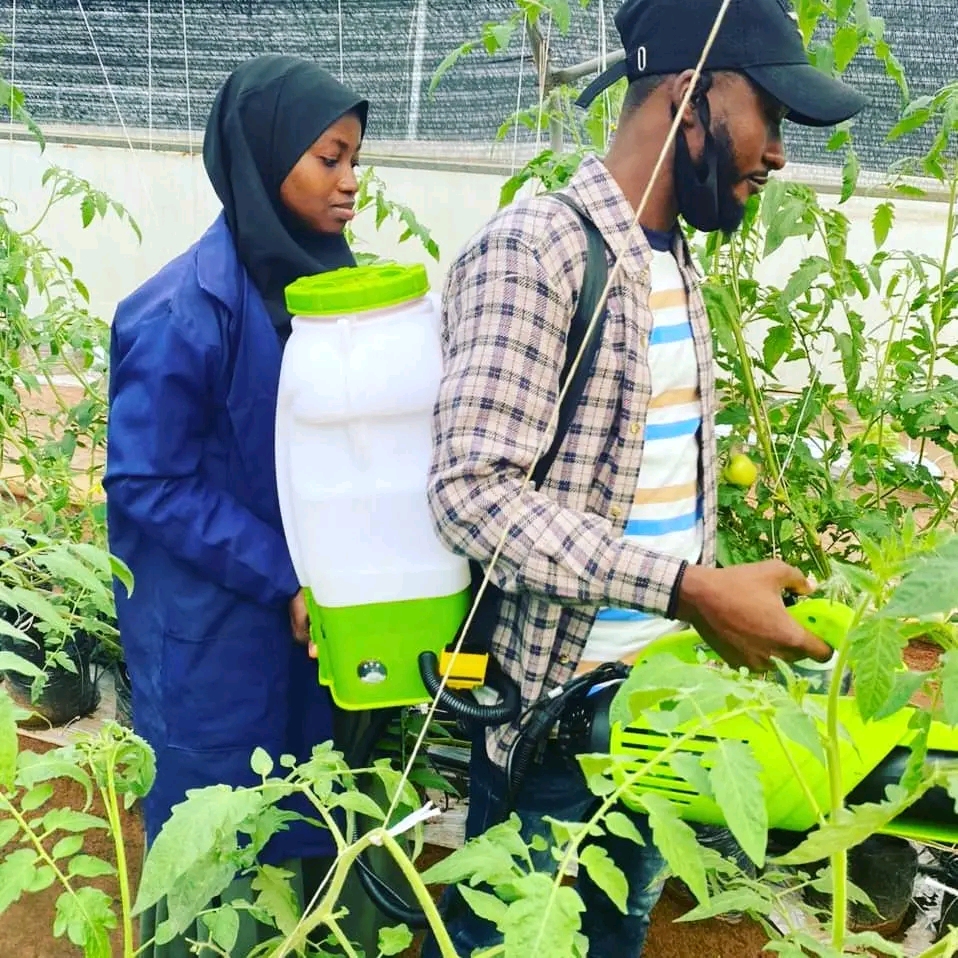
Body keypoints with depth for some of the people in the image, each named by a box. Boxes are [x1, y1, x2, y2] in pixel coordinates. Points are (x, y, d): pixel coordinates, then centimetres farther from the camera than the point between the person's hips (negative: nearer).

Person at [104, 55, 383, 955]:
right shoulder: (182, 313, -20)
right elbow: (148, 485, -17)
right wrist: (284, 581, -18)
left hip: (325, 614, 7)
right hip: (219, 638, -6)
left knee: (319, 830, 20)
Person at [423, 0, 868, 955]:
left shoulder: (676, 264, 9)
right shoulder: (532, 250, -19)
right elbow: (472, 491, -27)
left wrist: (717, 600, 12)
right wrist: (693, 592, -29)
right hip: (551, 703, -8)